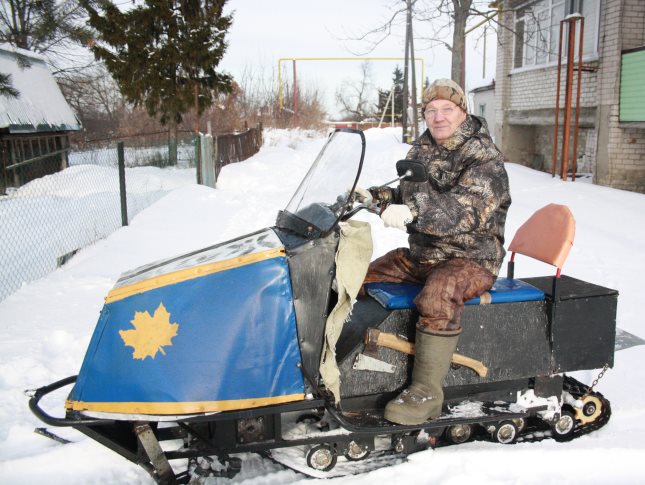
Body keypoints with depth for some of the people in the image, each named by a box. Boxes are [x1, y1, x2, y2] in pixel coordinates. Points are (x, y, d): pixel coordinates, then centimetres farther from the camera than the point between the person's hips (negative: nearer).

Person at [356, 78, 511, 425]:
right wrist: (377, 196, 2)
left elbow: (466, 211, -31)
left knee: (437, 297, -37)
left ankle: (426, 394, -29)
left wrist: (414, 212, -45)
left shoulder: (485, 159, -14)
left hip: (471, 258, -8)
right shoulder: (421, 150, 10)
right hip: (419, 253, 8)